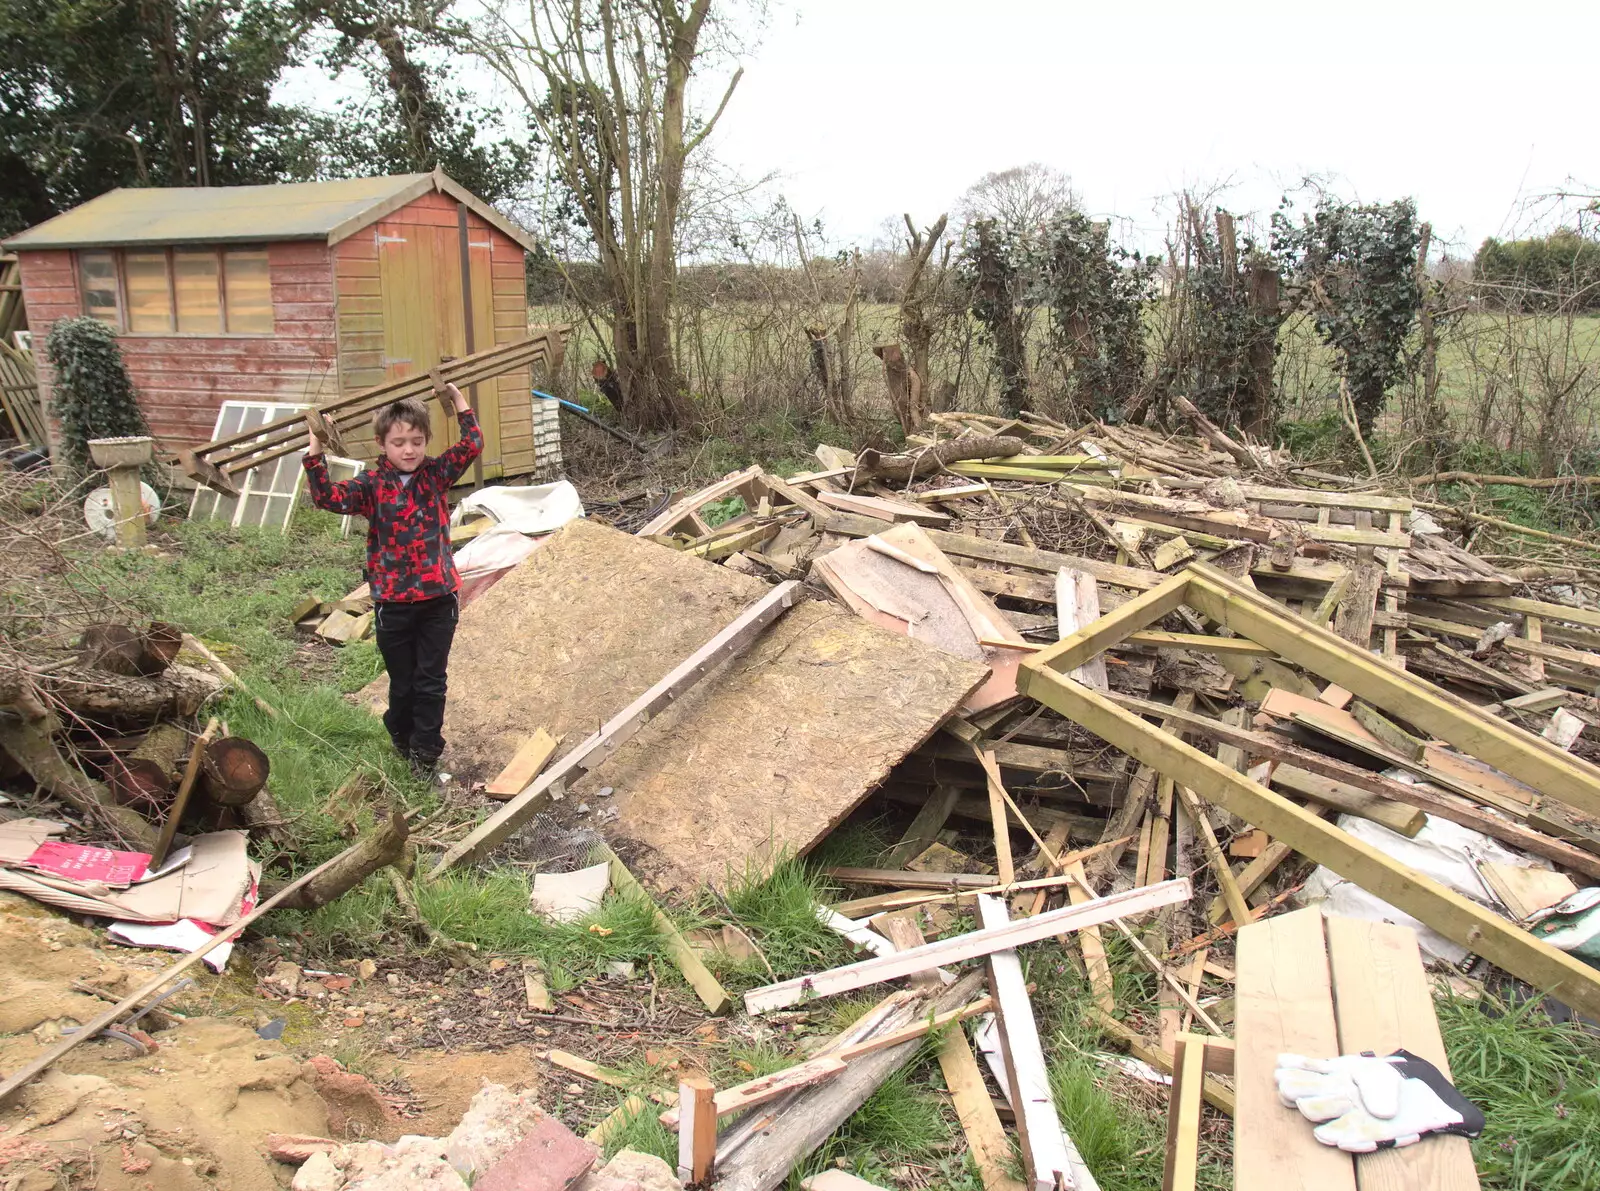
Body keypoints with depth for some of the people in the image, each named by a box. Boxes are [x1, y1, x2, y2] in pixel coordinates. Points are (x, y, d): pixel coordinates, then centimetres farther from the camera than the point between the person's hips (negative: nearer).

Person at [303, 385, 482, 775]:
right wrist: (315, 454, -25)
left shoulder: (436, 474, 2)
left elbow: (472, 445, -1)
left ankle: (426, 754, 16)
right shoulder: (372, 484, -4)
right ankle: (403, 741, 35)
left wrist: (459, 402, -4)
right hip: (393, 602, -1)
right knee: (402, 681, 14)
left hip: (438, 598, 1)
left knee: (431, 681, 7)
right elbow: (329, 498, -16)